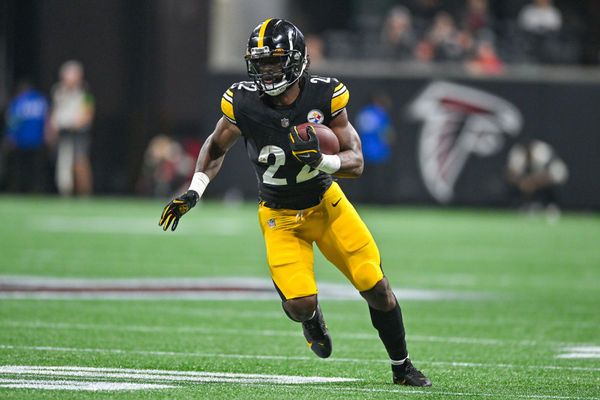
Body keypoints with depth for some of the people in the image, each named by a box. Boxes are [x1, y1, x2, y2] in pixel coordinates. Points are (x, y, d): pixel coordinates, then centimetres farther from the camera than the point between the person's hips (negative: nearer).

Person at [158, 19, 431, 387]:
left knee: (375, 286, -7)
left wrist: (321, 160, -34)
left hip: (326, 203, 1)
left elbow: (356, 162, -14)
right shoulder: (244, 104, -17)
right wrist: (194, 192, -8)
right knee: (299, 304, -18)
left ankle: (402, 367, 16)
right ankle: (312, 317, 23)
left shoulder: (324, 96, -17)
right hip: (280, 217, -1)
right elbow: (216, 148, 4)